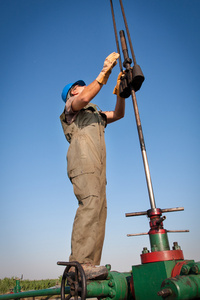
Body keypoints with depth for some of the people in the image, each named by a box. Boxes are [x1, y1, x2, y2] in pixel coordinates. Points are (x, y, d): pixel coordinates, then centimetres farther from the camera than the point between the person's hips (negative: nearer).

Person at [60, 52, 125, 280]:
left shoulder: (95, 114, 39)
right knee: (90, 204, -26)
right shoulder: (70, 107, 17)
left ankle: (90, 266, -13)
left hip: (97, 167, 7)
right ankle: (80, 263, -33)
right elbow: (85, 98, -6)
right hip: (82, 161, -7)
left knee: (98, 210, -8)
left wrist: (120, 93, 17)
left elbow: (118, 114, 32)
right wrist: (104, 73, -2)